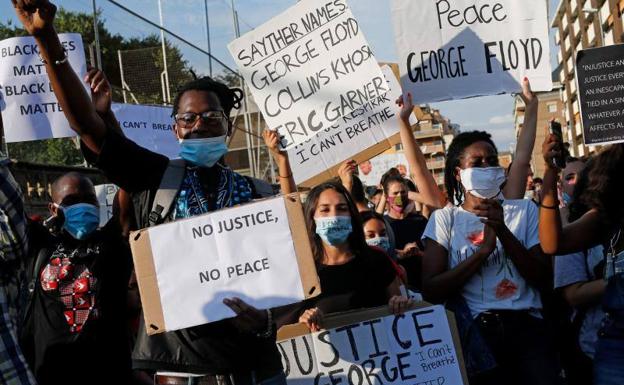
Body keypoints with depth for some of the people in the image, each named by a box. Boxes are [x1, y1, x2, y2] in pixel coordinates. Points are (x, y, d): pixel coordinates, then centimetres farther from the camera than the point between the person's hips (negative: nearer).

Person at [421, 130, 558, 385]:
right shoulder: (444, 218, 8)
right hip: (472, 331, -1)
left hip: (525, 325, 1)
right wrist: (484, 249, -11)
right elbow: (431, 292, -4)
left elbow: (544, 280, 2)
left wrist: (503, 232, -8)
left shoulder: (524, 210, 13)